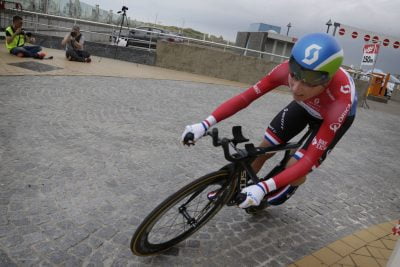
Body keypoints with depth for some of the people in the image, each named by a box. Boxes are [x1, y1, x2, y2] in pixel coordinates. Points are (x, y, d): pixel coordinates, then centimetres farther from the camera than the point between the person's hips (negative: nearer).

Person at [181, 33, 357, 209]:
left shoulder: (339, 102, -44)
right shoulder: (286, 69, -36)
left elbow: (309, 160, -43)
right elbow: (245, 97, -30)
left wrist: (263, 187, -52)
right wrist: (205, 124, -40)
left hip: (335, 114, -3)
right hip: (305, 106, 3)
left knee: (294, 168, -15)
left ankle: (289, 187, 23)